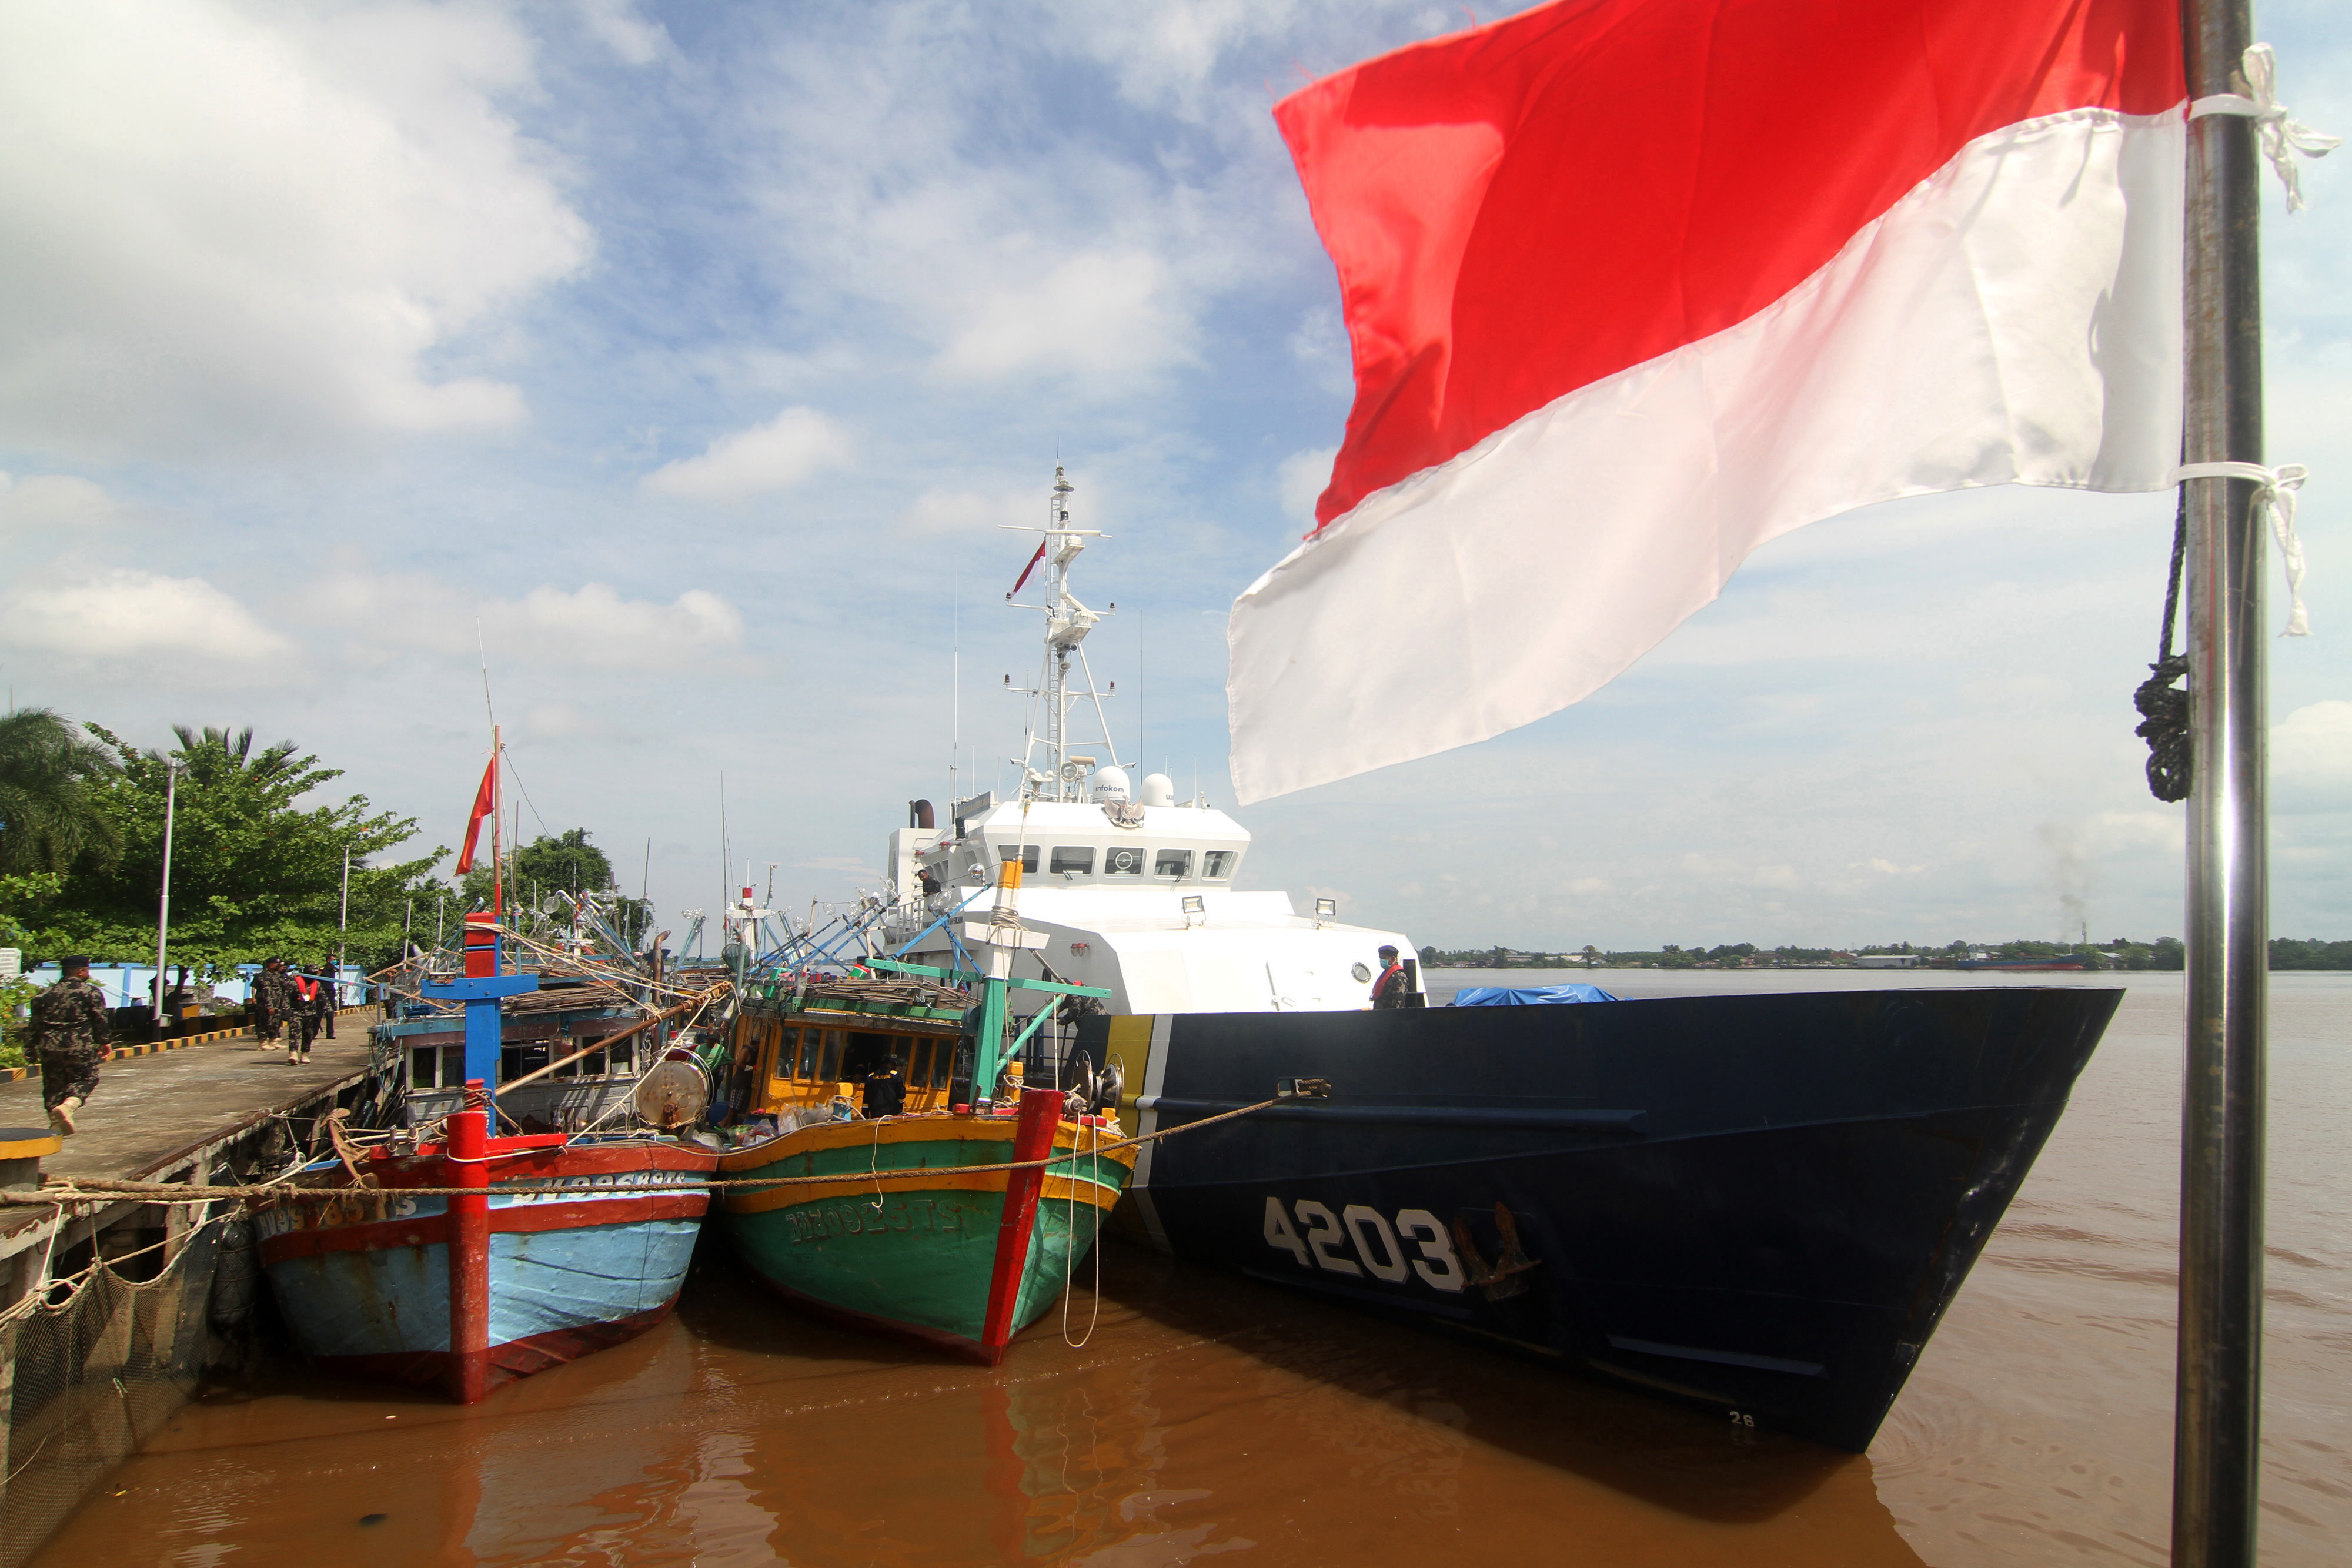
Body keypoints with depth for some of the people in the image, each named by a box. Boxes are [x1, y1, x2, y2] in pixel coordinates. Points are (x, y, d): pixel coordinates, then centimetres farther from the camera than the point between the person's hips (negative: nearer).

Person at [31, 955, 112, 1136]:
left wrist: (35, 1046, 21)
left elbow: (36, 1024, 12)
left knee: (53, 1084, 13)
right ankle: (68, 1106, -20)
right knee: (86, 1078, 7)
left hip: (50, 1046, 4)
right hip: (80, 1047, -4)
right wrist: (104, 1042, 10)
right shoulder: (91, 992, -3)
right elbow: (101, 1021, -3)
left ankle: (56, 1124, 11)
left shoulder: (45, 995, 10)